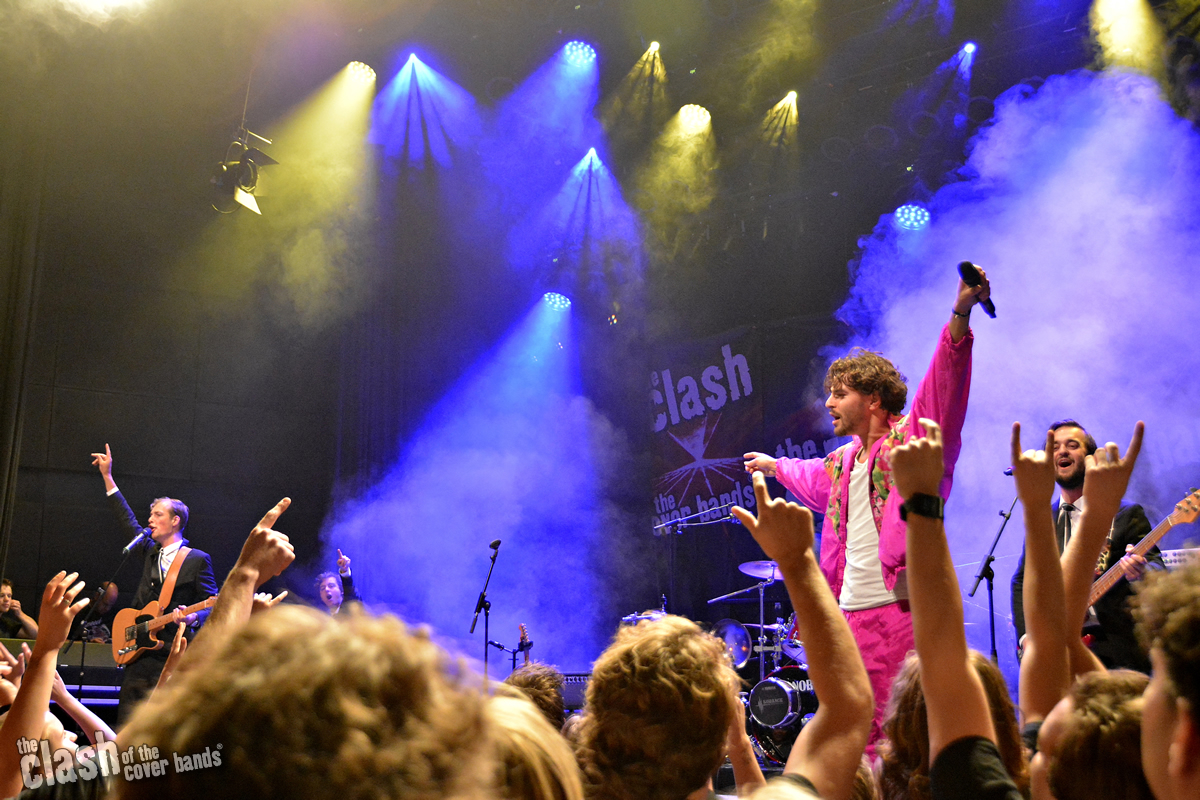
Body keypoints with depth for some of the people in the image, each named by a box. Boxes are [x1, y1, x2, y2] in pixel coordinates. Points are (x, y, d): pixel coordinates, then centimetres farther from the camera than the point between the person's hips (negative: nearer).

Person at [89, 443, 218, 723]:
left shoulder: (198, 560, -2)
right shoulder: (150, 553, 16)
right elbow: (127, 519, 25)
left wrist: (194, 617, -25)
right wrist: (107, 476, 27)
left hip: (171, 659, -6)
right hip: (137, 655, 6)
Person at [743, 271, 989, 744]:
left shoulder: (910, 438, -2)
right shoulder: (843, 461, 21)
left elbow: (944, 383, -17)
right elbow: (816, 479, 44)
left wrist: (960, 315, -31)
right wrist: (773, 465, 62)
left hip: (901, 606, -7)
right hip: (850, 611, 8)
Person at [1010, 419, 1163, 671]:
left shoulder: (1127, 516, 7)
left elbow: (1158, 572, 0)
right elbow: (1022, 581, 19)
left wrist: (1138, 572, -25)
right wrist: (1027, 637, 3)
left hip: (1115, 650, -3)